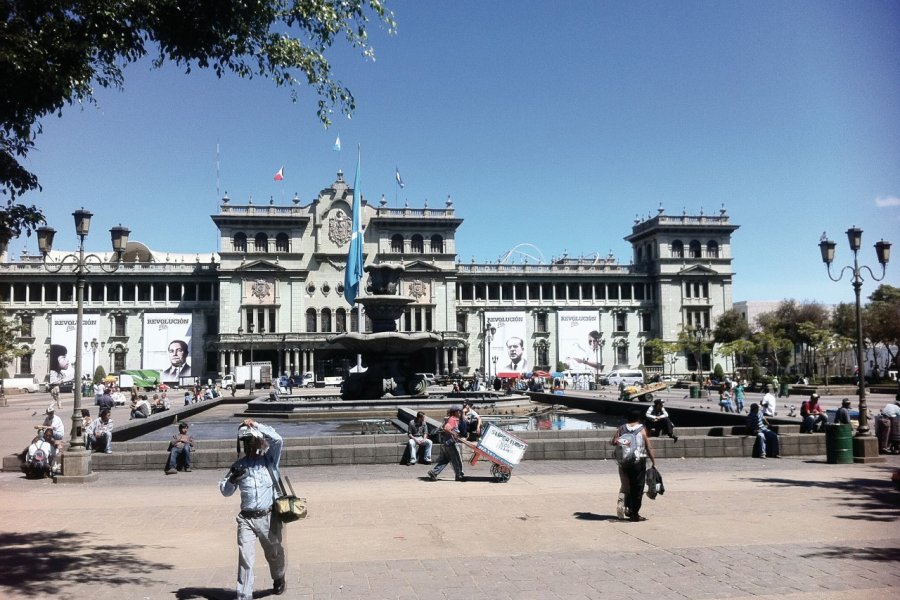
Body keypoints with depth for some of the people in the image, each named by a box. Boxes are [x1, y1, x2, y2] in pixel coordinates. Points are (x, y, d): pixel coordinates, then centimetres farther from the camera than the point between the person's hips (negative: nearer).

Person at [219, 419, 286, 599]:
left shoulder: (270, 458, -2)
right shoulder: (239, 465, 6)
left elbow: (277, 440, -22)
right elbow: (225, 491, 9)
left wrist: (256, 425, -24)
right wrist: (232, 480, -13)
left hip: (269, 517, -1)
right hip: (246, 519, 1)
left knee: (274, 553, 17)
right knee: (245, 558, -7)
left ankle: (279, 579, 46)